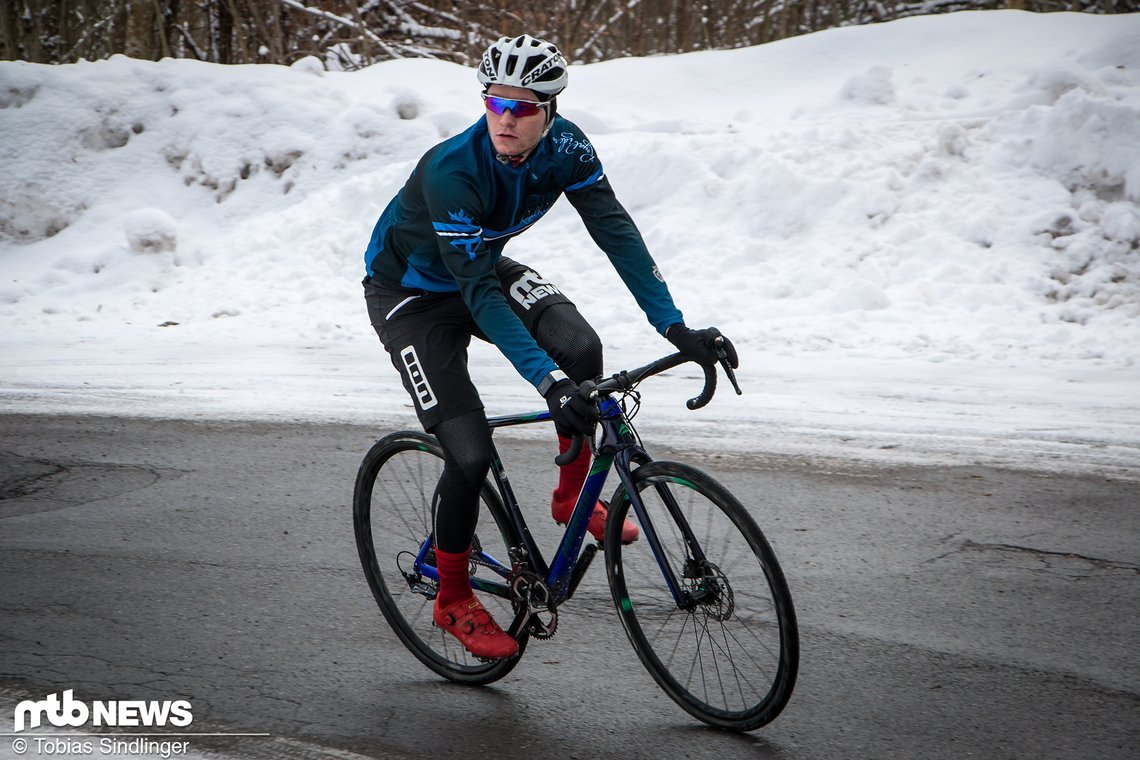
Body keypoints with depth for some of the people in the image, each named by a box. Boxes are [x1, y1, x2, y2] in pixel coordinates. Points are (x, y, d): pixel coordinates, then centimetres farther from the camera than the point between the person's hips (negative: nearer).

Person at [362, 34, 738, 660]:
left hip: (485, 266, 5)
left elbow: (616, 231, -21)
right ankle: (452, 600, 8)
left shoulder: (564, 146, -18)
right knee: (470, 451, -15)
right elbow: (480, 295, -38)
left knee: (581, 349, -25)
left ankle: (572, 495, -1)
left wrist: (675, 327, -30)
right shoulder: (452, 170, -35)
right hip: (410, 292, -5)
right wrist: (548, 381, -46)